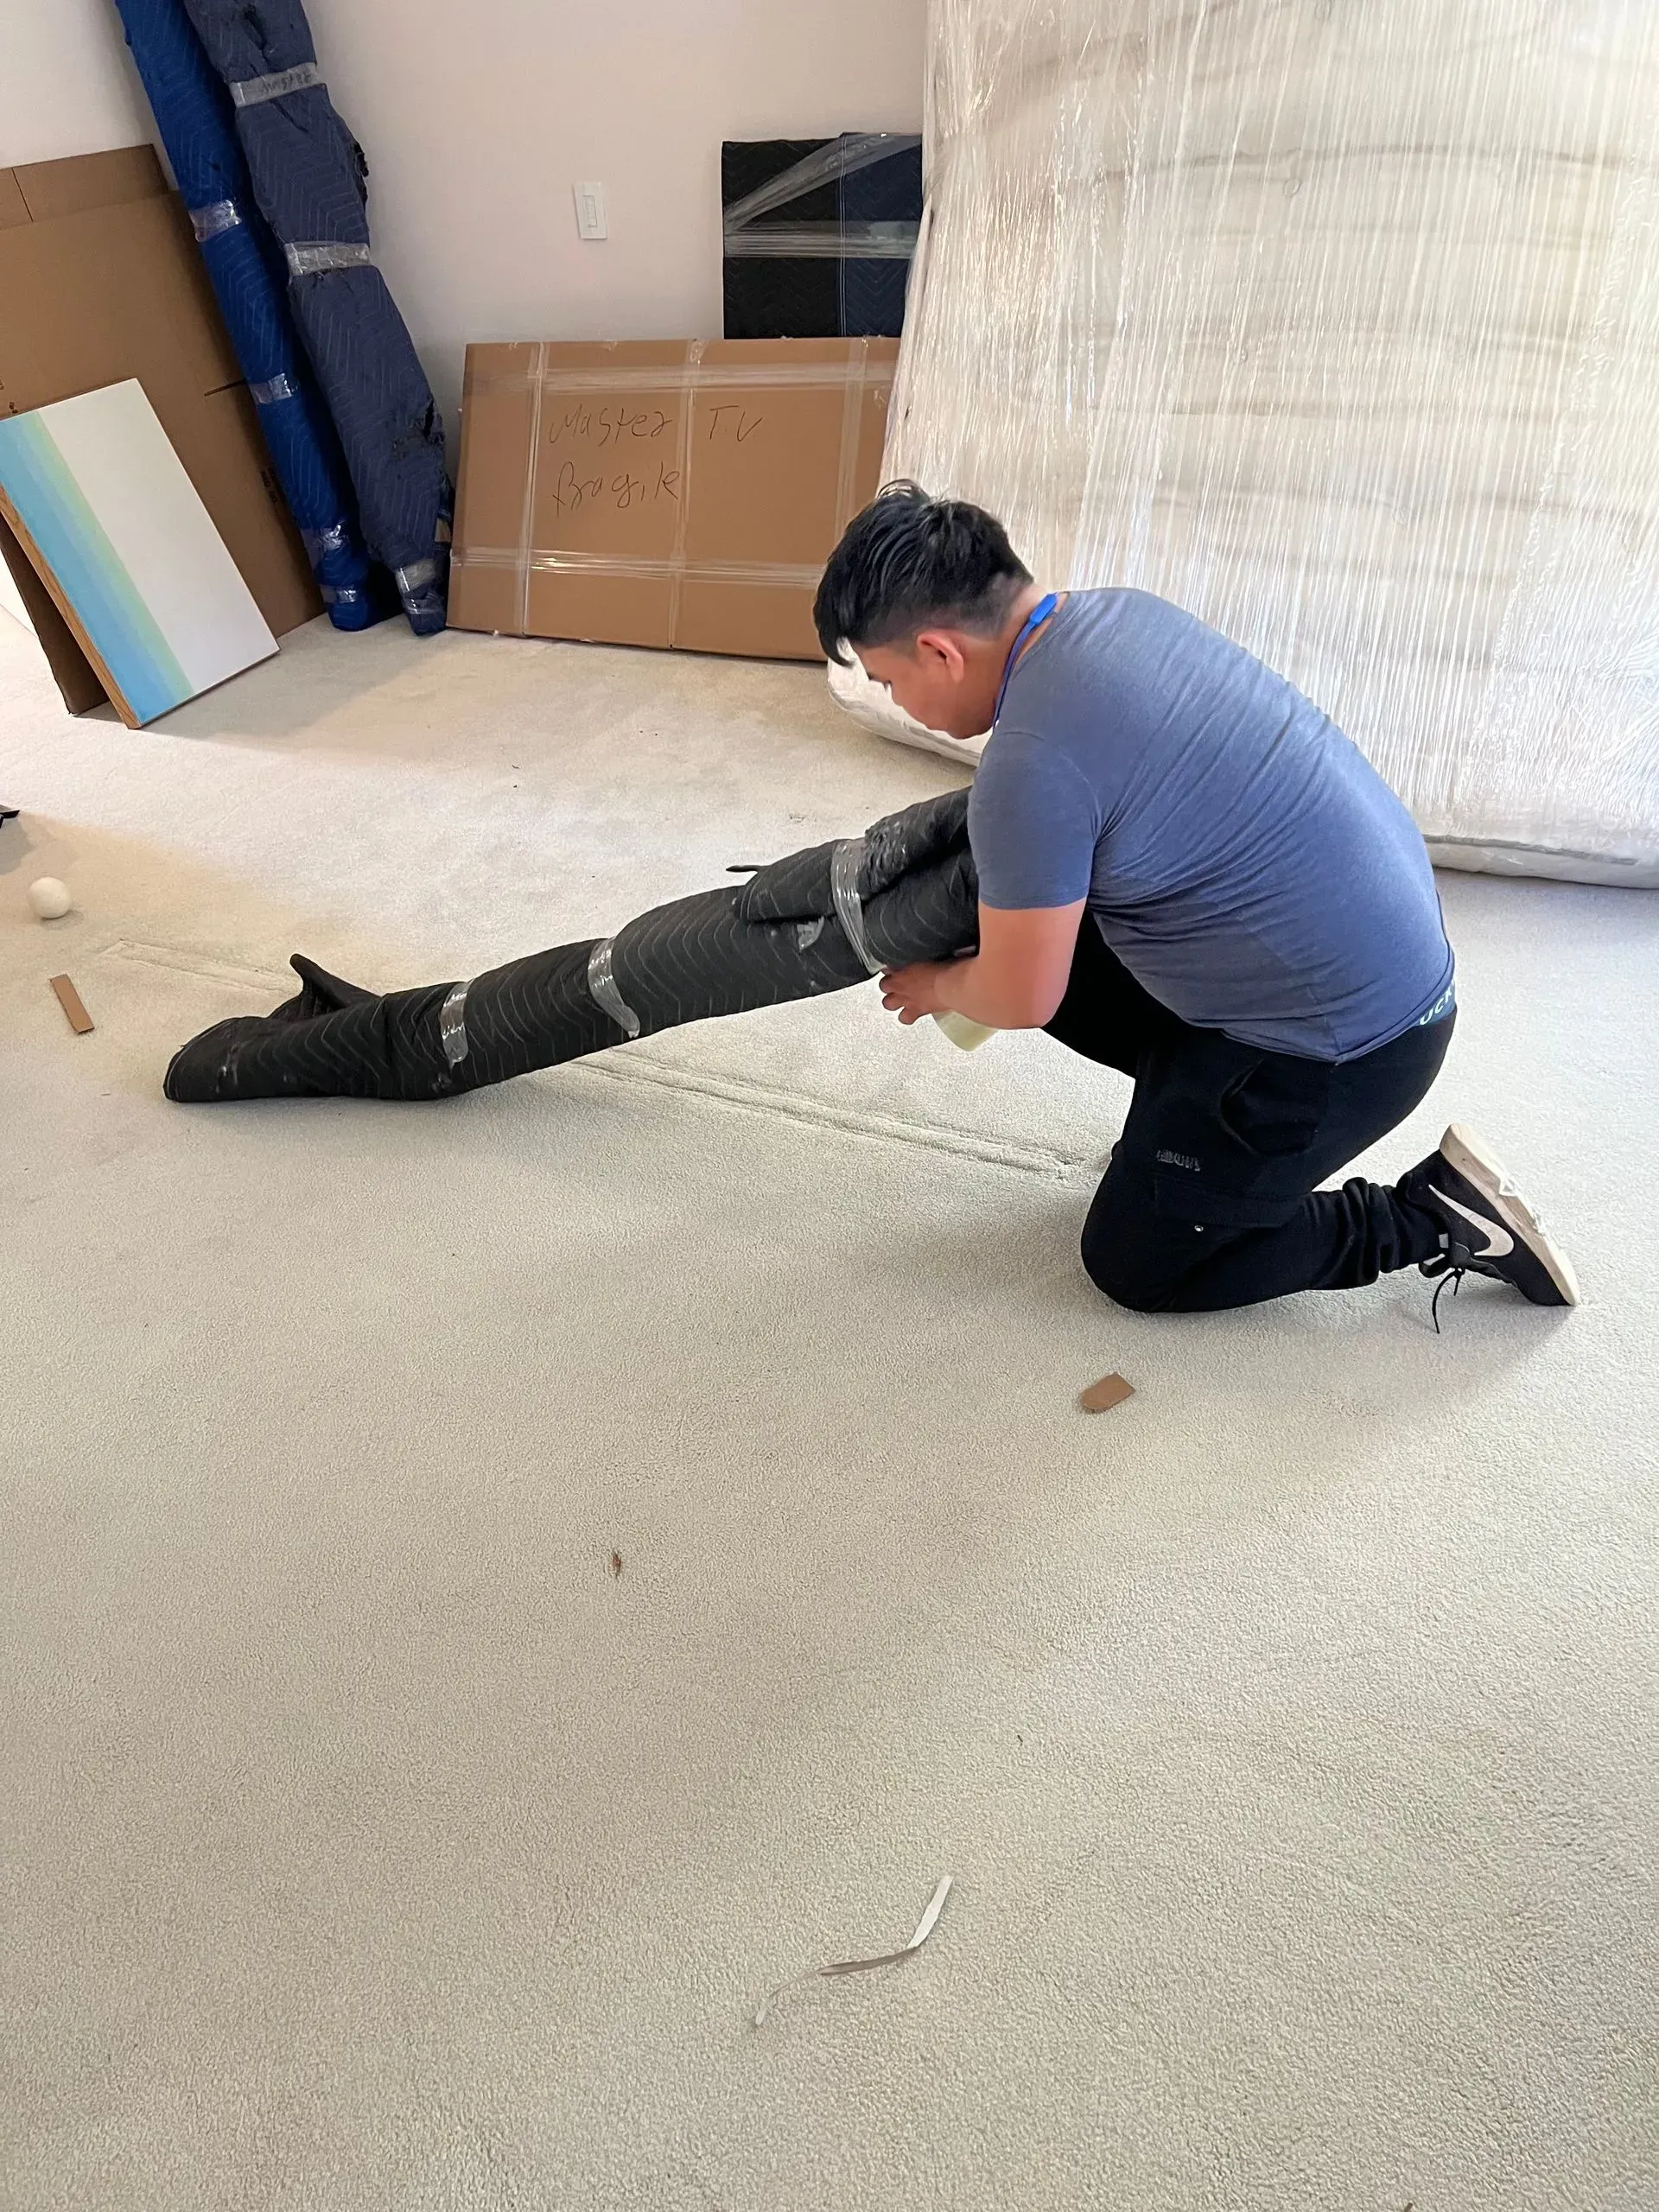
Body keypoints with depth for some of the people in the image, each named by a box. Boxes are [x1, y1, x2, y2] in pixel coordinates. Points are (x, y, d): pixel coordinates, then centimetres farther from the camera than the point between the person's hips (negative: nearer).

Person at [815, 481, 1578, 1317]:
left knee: (1134, 1265, 8)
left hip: (1342, 1046, -9)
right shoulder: (1117, 610, 0)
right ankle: (1189, 1112, 21)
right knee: (1054, 943, 13)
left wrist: (936, 986, 5)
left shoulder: (1029, 770, -27)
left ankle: (1434, 1218, 8)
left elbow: (1020, 1002, -16)